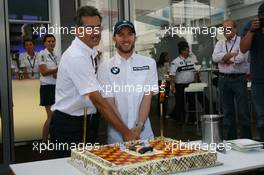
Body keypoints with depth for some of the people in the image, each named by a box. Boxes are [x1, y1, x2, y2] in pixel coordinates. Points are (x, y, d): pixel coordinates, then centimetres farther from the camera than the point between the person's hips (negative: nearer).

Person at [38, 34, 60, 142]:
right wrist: (59, 69, -17)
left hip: (57, 87, 7)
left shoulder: (56, 56, 14)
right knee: (51, 116, -8)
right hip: (47, 87, -7)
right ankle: (44, 141, 4)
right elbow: (44, 72, -14)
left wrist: (57, 74, -10)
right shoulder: (42, 54, -6)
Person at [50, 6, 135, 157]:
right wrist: (126, 132, -25)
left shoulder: (91, 52, 4)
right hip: (68, 126, -8)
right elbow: (97, 99, -27)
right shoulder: (76, 57, -23)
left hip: (85, 121, 8)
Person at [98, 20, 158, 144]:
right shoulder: (105, 67, -1)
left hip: (144, 132, 1)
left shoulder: (149, 63, 2)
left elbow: (147, 97, -4)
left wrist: (139, 127, -15)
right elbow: (109, 102, -6)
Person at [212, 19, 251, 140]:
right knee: (227, 111, 9)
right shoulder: (220, 44, 12)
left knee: (243, 111, -2)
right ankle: (230, 139, 18)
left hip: (239, 79, -4)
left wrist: (224, 58, -5)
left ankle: (246, 139, 8)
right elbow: (215, 57, -6)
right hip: (224, 79, 4)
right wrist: (233, 54, -11)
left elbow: (241, 58, -17)